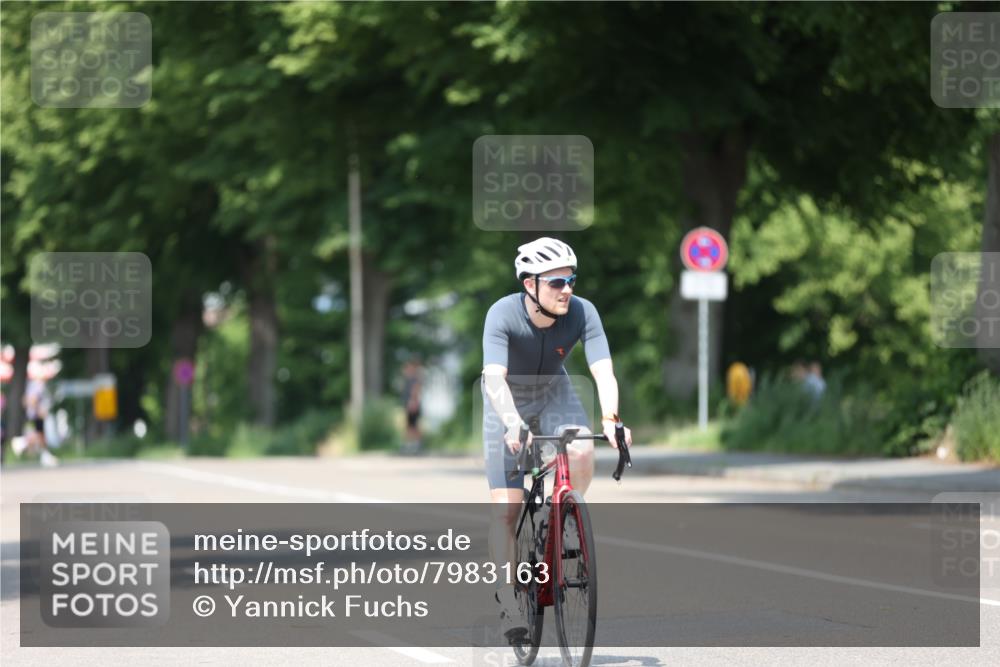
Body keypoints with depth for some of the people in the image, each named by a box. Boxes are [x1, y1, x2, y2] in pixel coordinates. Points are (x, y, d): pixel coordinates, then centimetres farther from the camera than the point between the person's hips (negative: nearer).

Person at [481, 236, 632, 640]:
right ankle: (506, 599, 1)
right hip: (507, 401, -2)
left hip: (553, 392, 2)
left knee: (582, 453, -30)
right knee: (506, 508, -9)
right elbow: (494, 378, -42)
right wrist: (513, 424, -59)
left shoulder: (582, 313, -25)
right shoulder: (503, 315, -31)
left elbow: (603, 371, -33)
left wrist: (610, 418, -52)